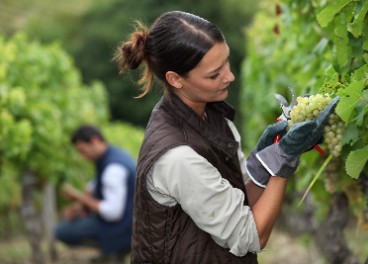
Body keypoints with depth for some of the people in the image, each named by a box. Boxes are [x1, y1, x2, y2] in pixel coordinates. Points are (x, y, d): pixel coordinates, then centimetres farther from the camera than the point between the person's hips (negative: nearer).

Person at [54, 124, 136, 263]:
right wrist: (79, 204, -1)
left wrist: (79, 196, -22)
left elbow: (112, 213, -30)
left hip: (121, 224, -10)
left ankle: (115, 247, -1)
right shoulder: (109, 155, 3)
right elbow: (96, 186, 17)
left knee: (62, 232, -5)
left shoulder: (114, 167, -28)